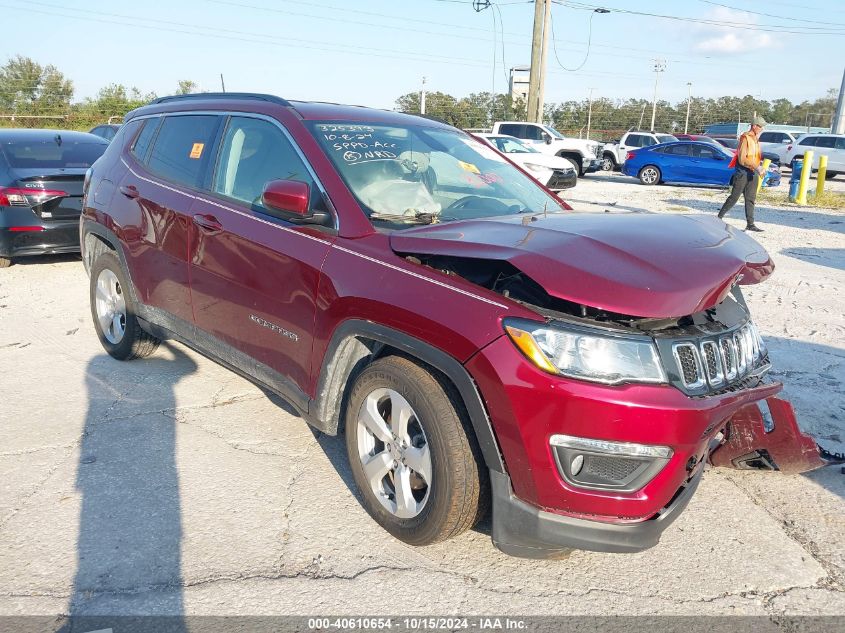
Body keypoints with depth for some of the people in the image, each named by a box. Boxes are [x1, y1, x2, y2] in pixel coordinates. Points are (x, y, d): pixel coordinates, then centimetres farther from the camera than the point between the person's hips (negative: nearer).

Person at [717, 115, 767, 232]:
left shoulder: (756, 139, 13)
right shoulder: (745, 138, -12)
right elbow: (742, 159, -20)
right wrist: (756, 167, -23)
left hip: (753, 173, 8)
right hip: (743, 172, -8)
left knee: (751, 199, 6)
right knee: (734, 197, -4)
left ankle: (750, 224, 7)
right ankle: (719, 217, 7)